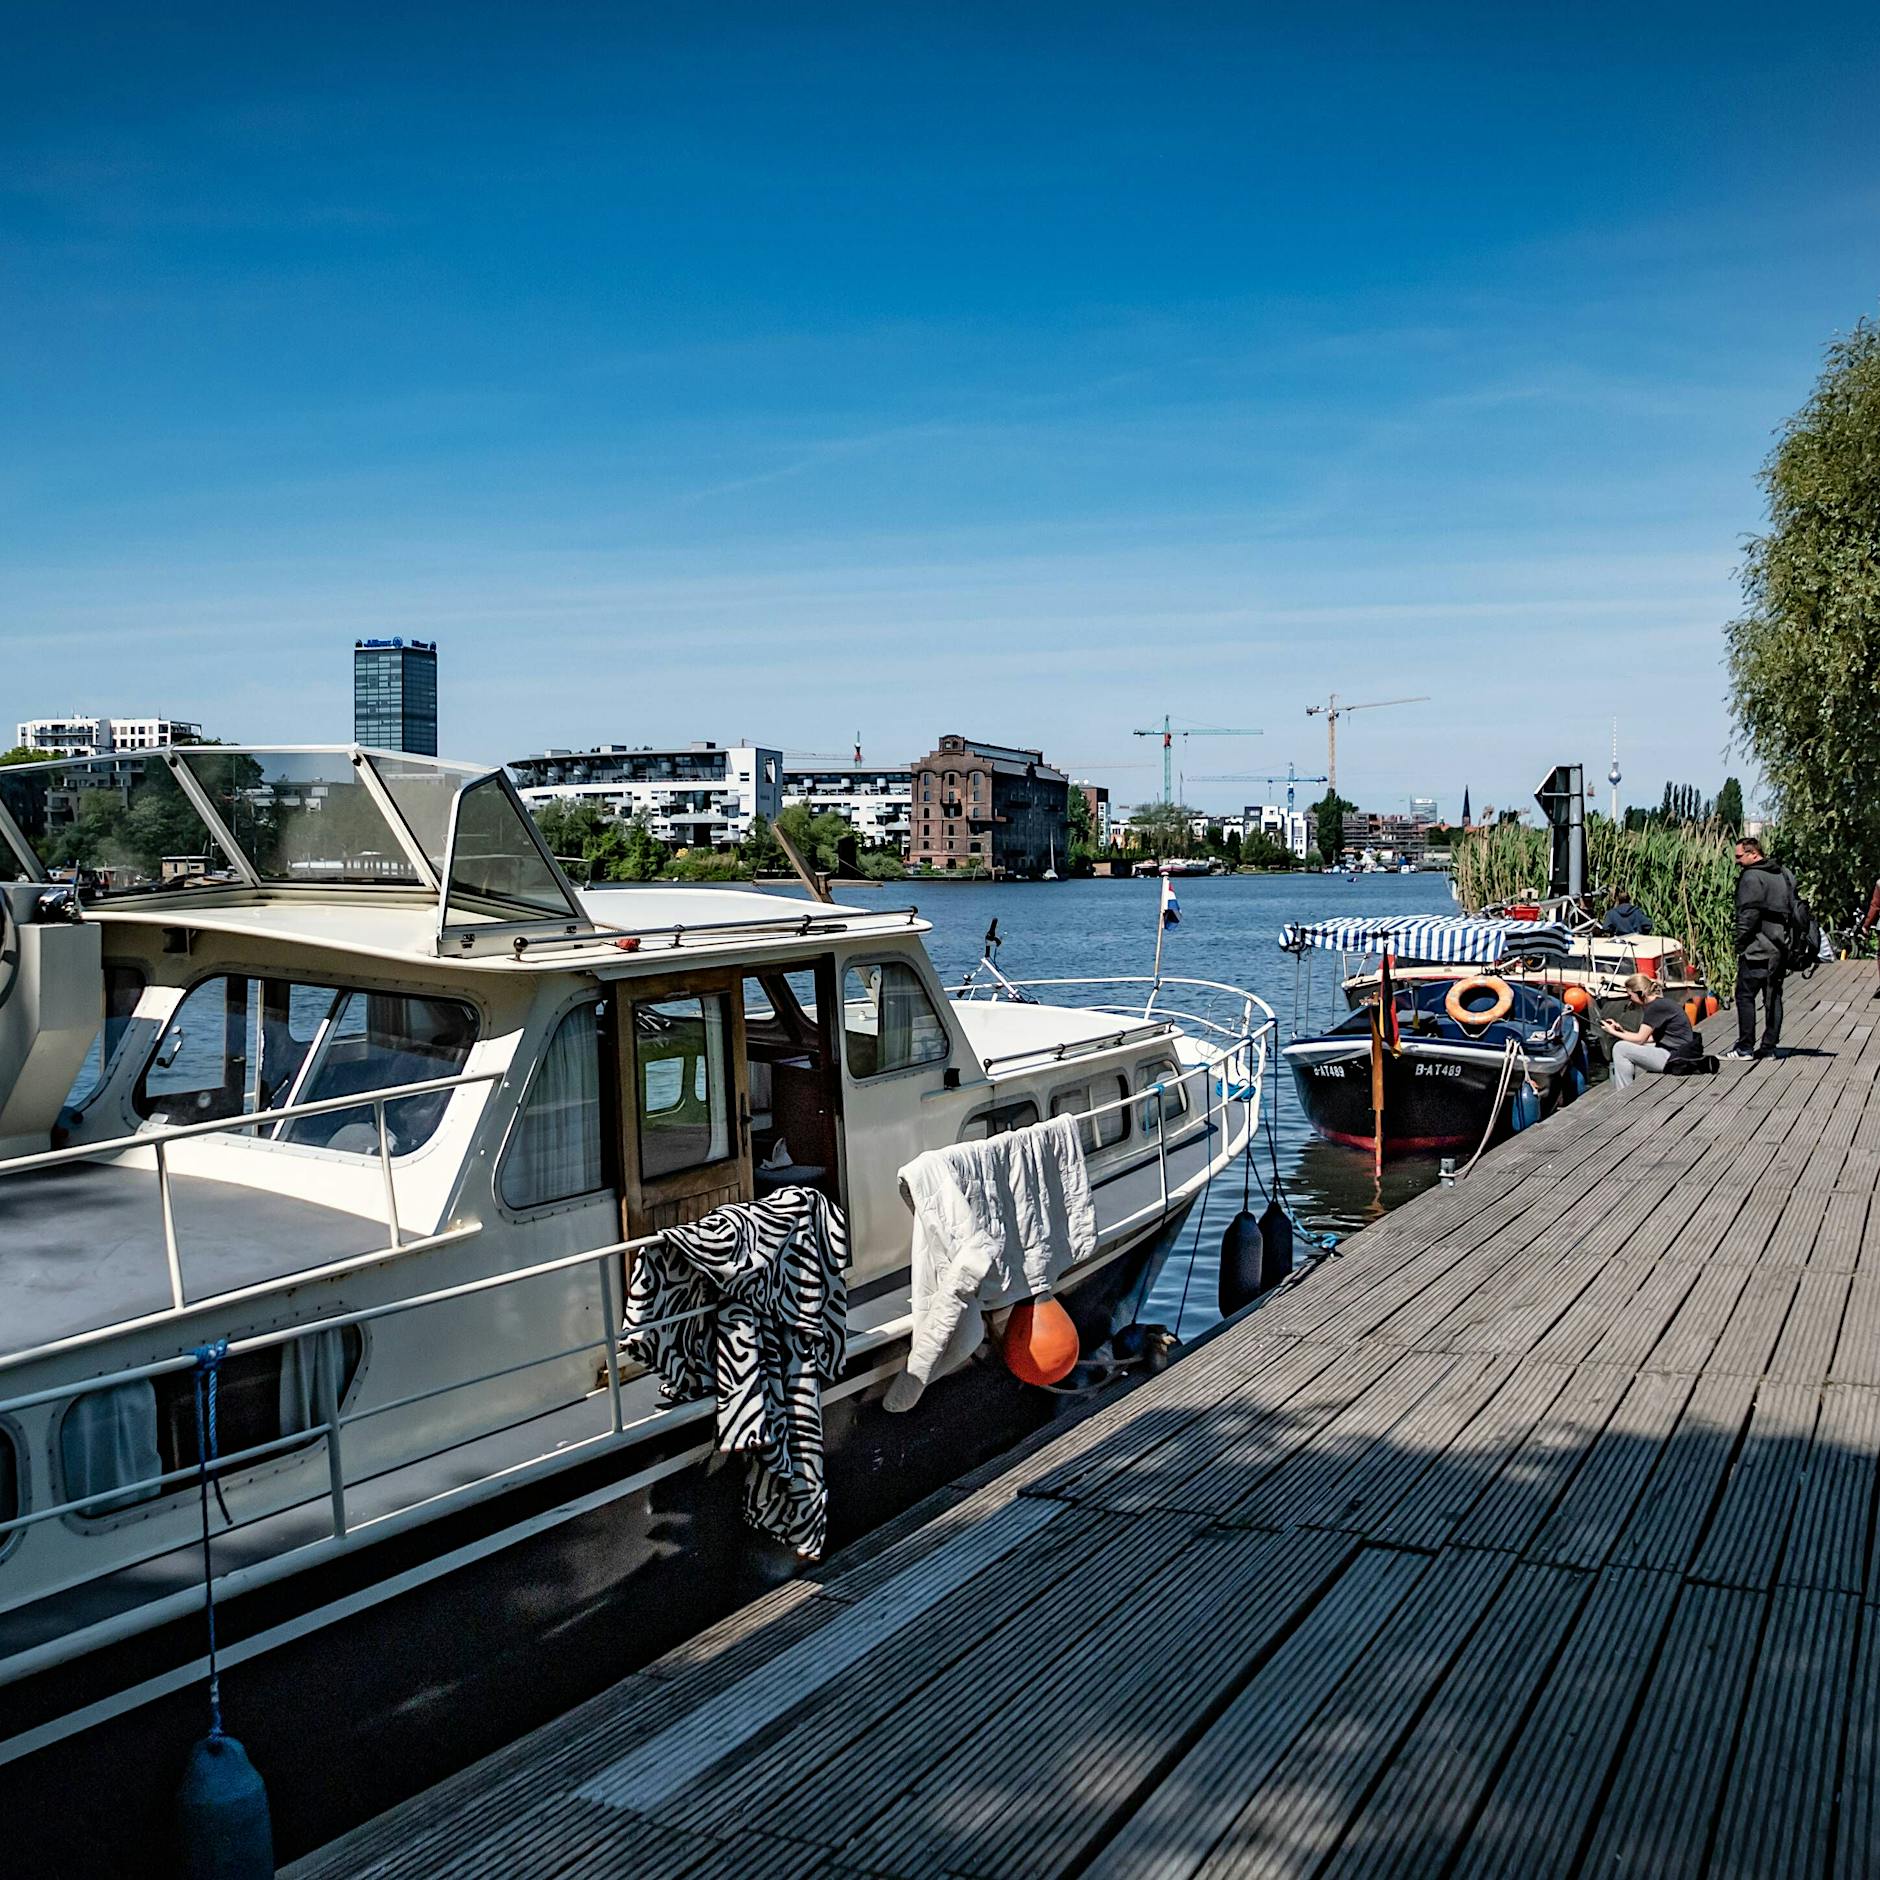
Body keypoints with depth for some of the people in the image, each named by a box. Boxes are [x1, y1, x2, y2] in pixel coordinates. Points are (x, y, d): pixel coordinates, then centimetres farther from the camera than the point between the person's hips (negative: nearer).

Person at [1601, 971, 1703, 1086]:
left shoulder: (1656, 1007, -16)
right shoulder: (1662, 1003, 13)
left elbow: (1640, 1039, -12)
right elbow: (1651, 1038, 15)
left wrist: (1614, 1032, 0)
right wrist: (1622, 1031, 11)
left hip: (1674, 1057, -10)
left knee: (1620, 1048, -8)